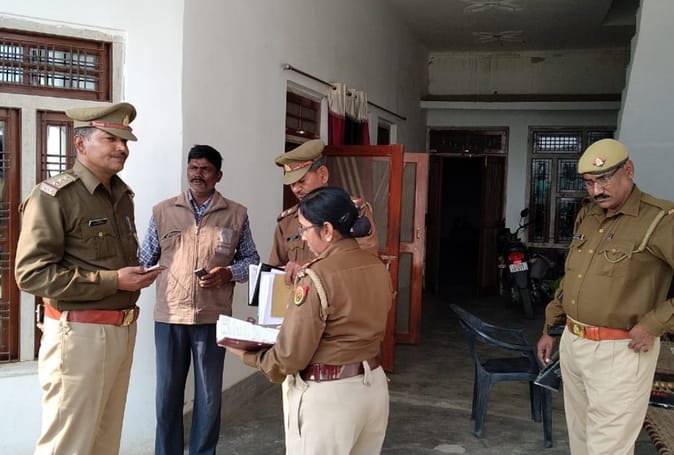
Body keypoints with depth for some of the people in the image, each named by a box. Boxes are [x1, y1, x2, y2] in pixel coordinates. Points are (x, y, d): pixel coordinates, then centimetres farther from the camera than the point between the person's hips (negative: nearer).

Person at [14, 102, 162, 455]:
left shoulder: (123, 196, 13)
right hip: (80, 333, -7)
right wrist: (113, 281, -21)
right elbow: (32, 274, -19)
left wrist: (137, 276, 6)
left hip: (123, 329, 8)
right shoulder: (53, 196, -12)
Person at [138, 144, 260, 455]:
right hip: (169, 316, 1)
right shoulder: (163, 211, 5)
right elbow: (145, 261, 9)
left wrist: (228, 273, -11)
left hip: (213, 317, 0)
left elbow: (251, 259, 7)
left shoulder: (236, 214, 3)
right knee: (167, 394, 10)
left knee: (209, 396, 10)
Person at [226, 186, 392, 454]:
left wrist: (248, 355, 1)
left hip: (329, 395, -7)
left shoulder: (316, 277, -20)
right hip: (374, 385, 8)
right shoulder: (379, 269, 2)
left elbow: (290, 357, -16)